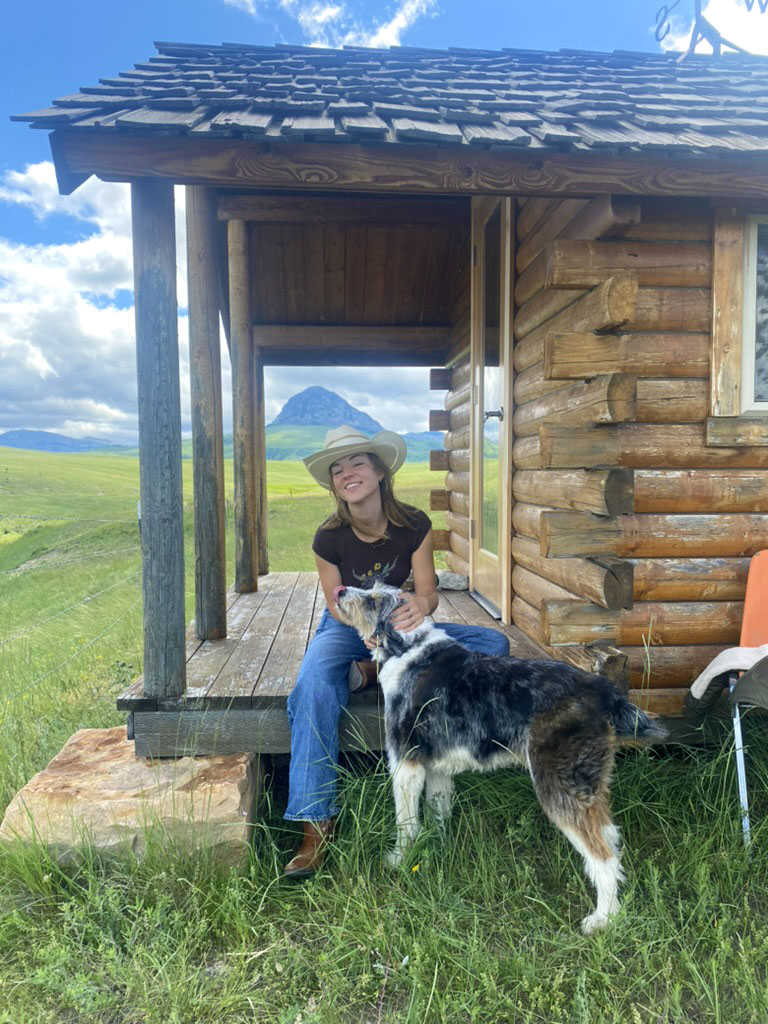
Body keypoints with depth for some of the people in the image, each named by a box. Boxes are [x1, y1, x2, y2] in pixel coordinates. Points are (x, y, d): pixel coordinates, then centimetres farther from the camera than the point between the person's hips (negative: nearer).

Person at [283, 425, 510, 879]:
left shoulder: (413, 525, -15)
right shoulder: (329, 538, -16)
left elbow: (428, 591, -14)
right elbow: (337, 606, -9)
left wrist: (419, 605, -41)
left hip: (399, 626, 2)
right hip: (345, 629, -2)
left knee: (494, 644, -18)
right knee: (314, 686, -35)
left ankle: (380, 669, -24)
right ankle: (318, 824, -28)